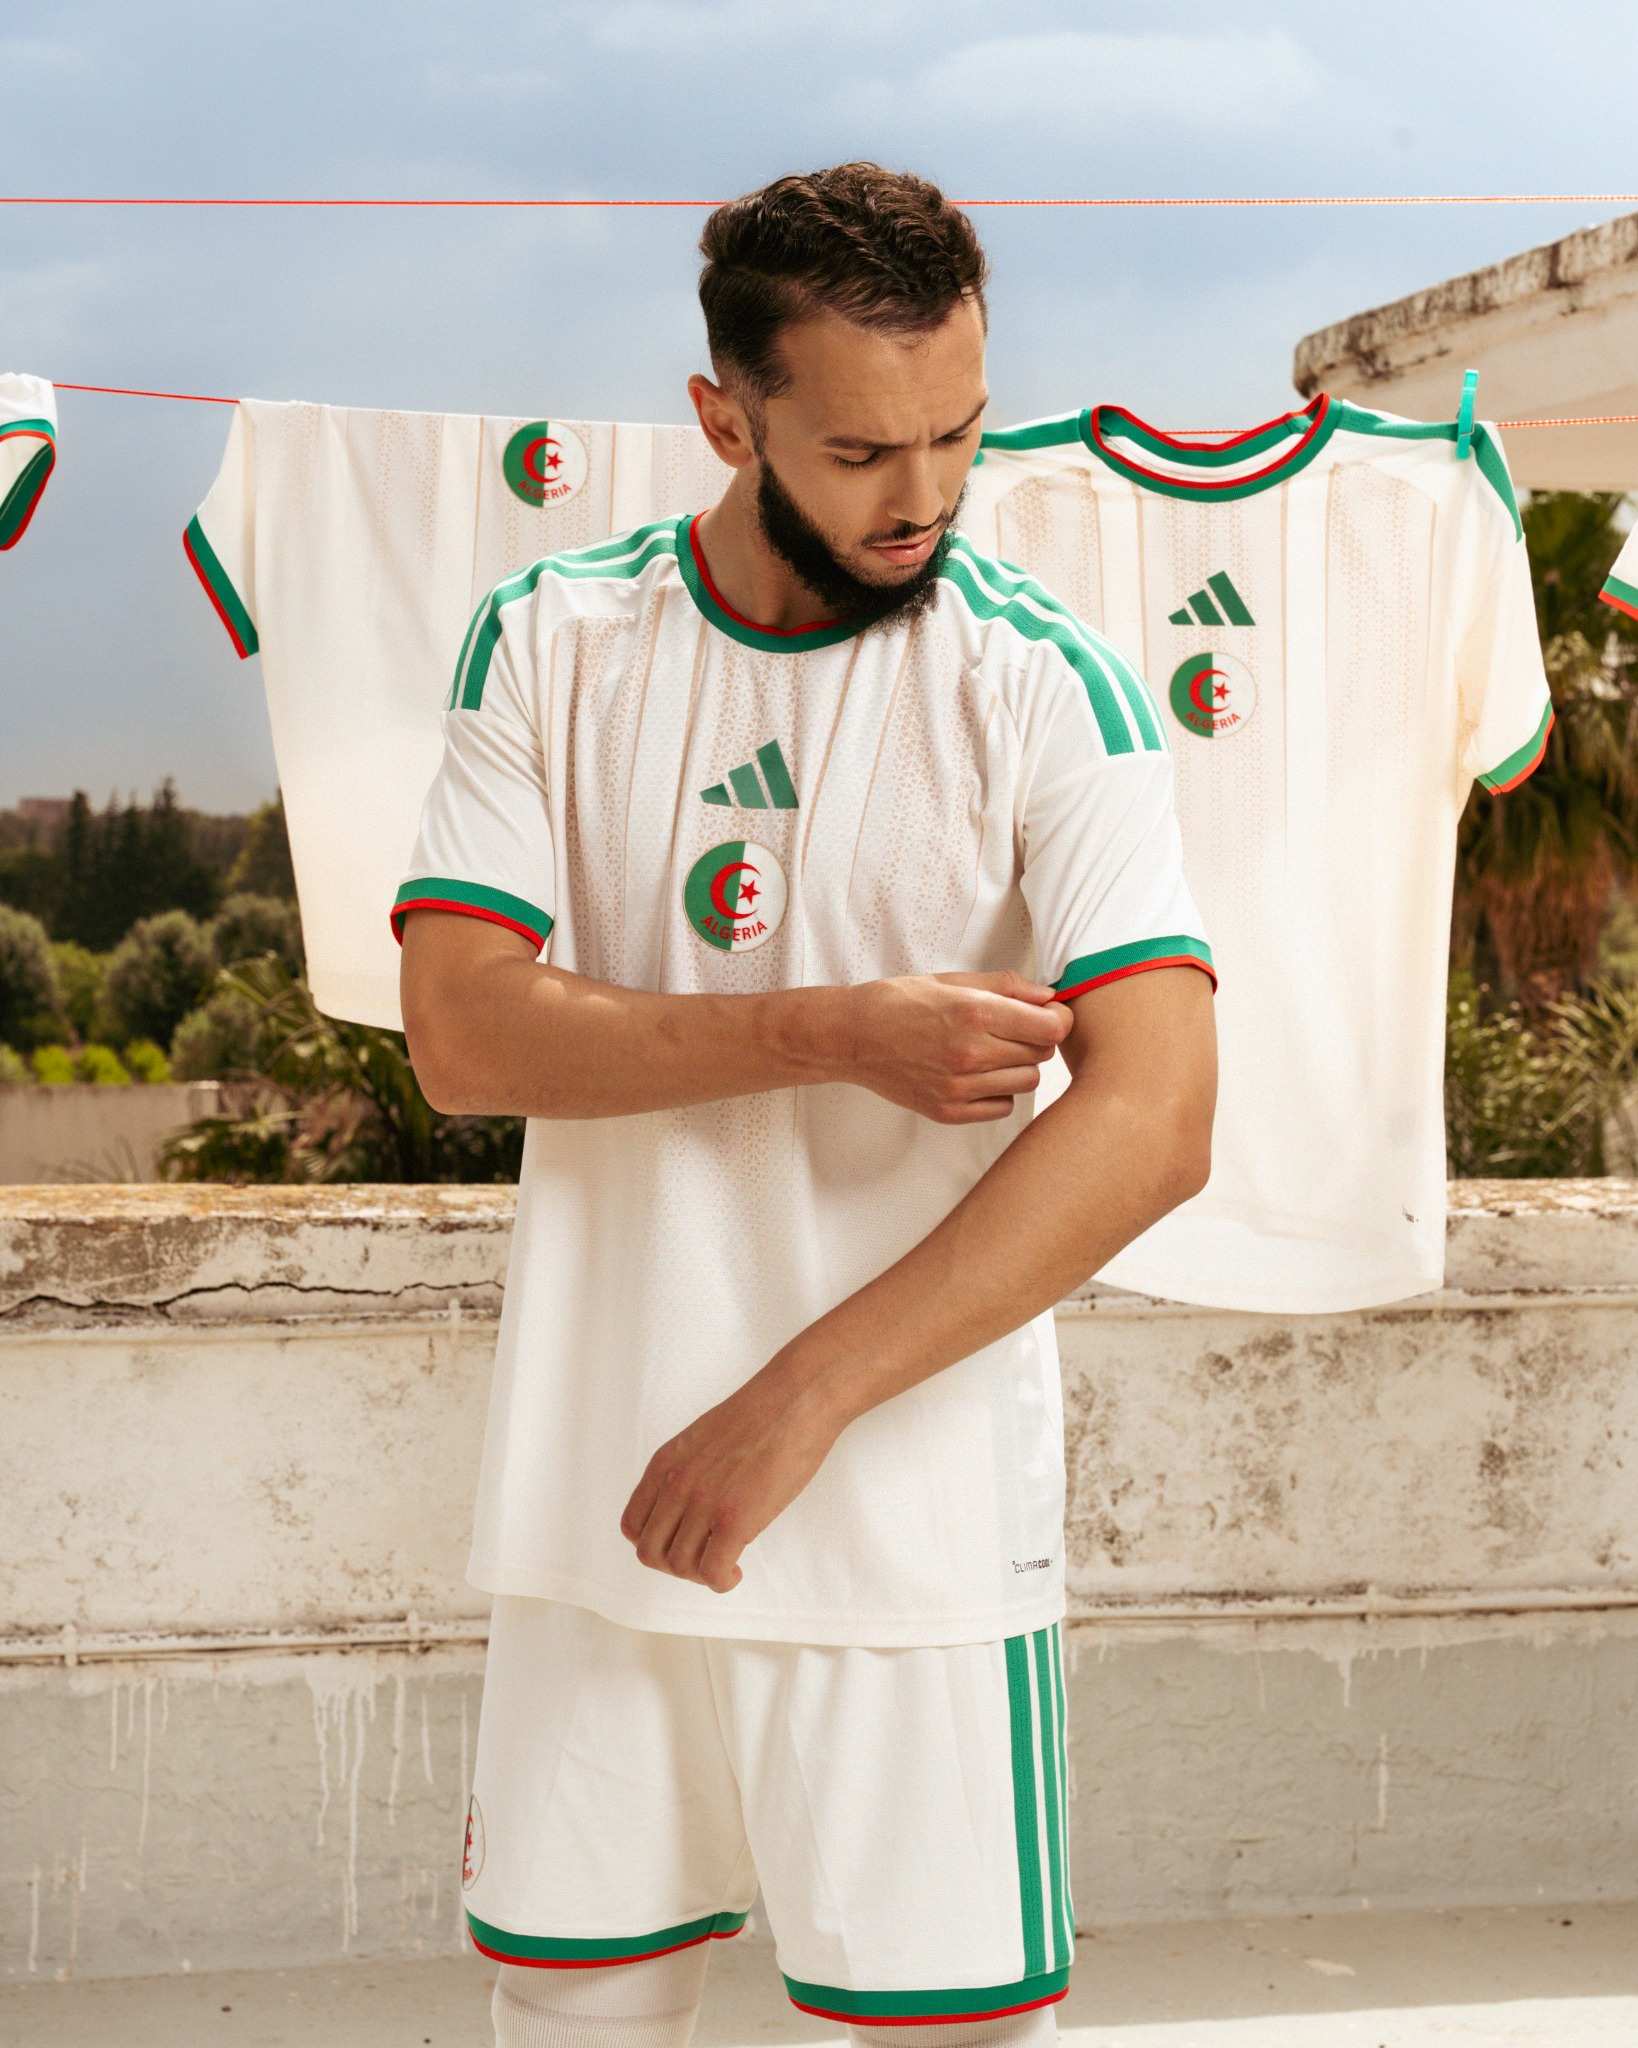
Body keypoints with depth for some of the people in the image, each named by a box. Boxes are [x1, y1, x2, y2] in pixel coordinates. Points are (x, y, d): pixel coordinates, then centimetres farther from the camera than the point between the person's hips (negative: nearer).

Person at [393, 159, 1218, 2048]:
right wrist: (843, 1033, -16)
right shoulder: (550, 645, 2)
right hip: (598, 1488, 3)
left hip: (921, 1519, -2)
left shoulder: (1046, 686, -7)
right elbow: (462, 1032, -7)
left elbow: (1152, 1121, -16)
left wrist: (798, 1402, -19)